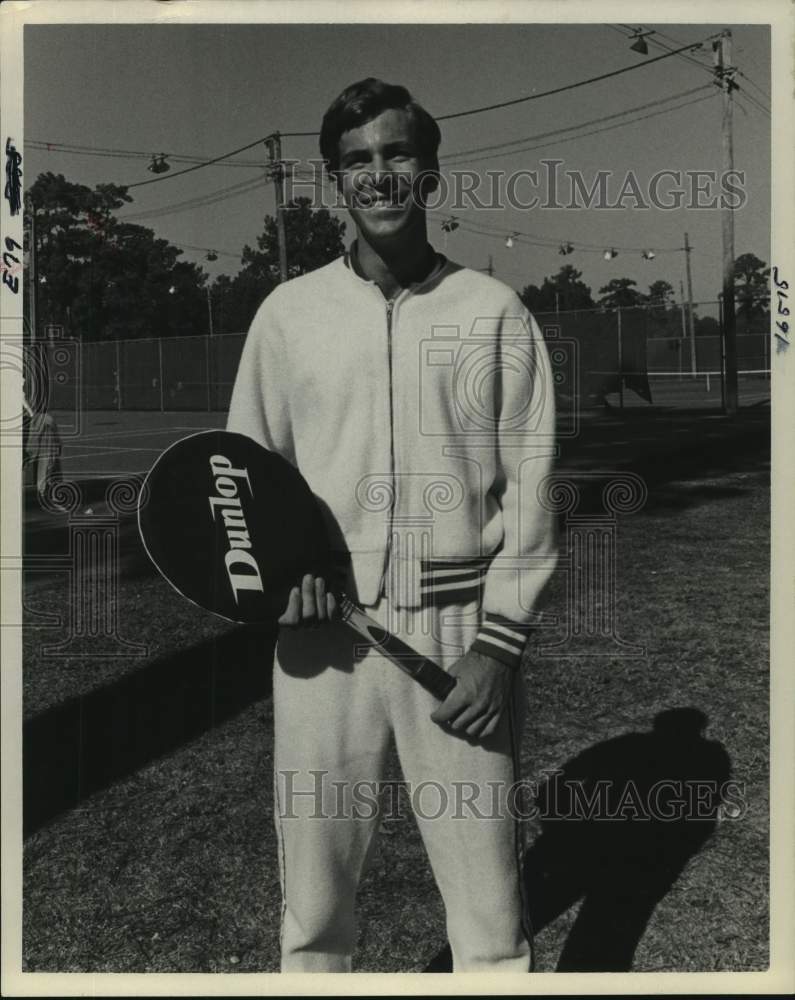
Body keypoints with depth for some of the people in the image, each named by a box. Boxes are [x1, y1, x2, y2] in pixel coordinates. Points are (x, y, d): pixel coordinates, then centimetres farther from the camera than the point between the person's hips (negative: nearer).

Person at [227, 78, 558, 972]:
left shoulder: (494, 312, 3)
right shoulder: (288, 312, 6)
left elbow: (530, 486, 1)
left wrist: (499, 643, -7)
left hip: (461, 628, -1)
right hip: (325, 630, 1)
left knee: (490, 904, 4)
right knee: (314, 900, 10)